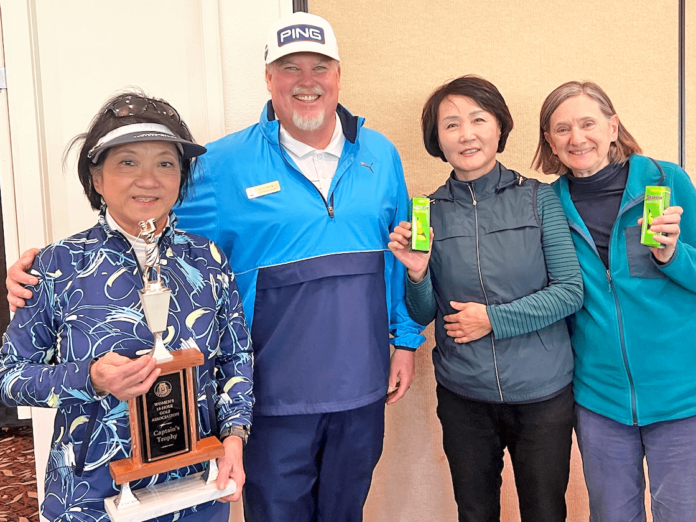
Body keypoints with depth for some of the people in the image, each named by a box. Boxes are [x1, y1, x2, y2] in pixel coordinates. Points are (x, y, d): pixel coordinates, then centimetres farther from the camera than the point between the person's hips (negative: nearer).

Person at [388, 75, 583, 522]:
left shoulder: (538, 198, -4)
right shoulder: (428, 213, -1)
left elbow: (571, 291, -7)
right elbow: (423, 315, 3)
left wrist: (494, 318, -14)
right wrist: (416, 273, -17)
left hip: (543, 393, -1)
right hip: (463, 397, 2)